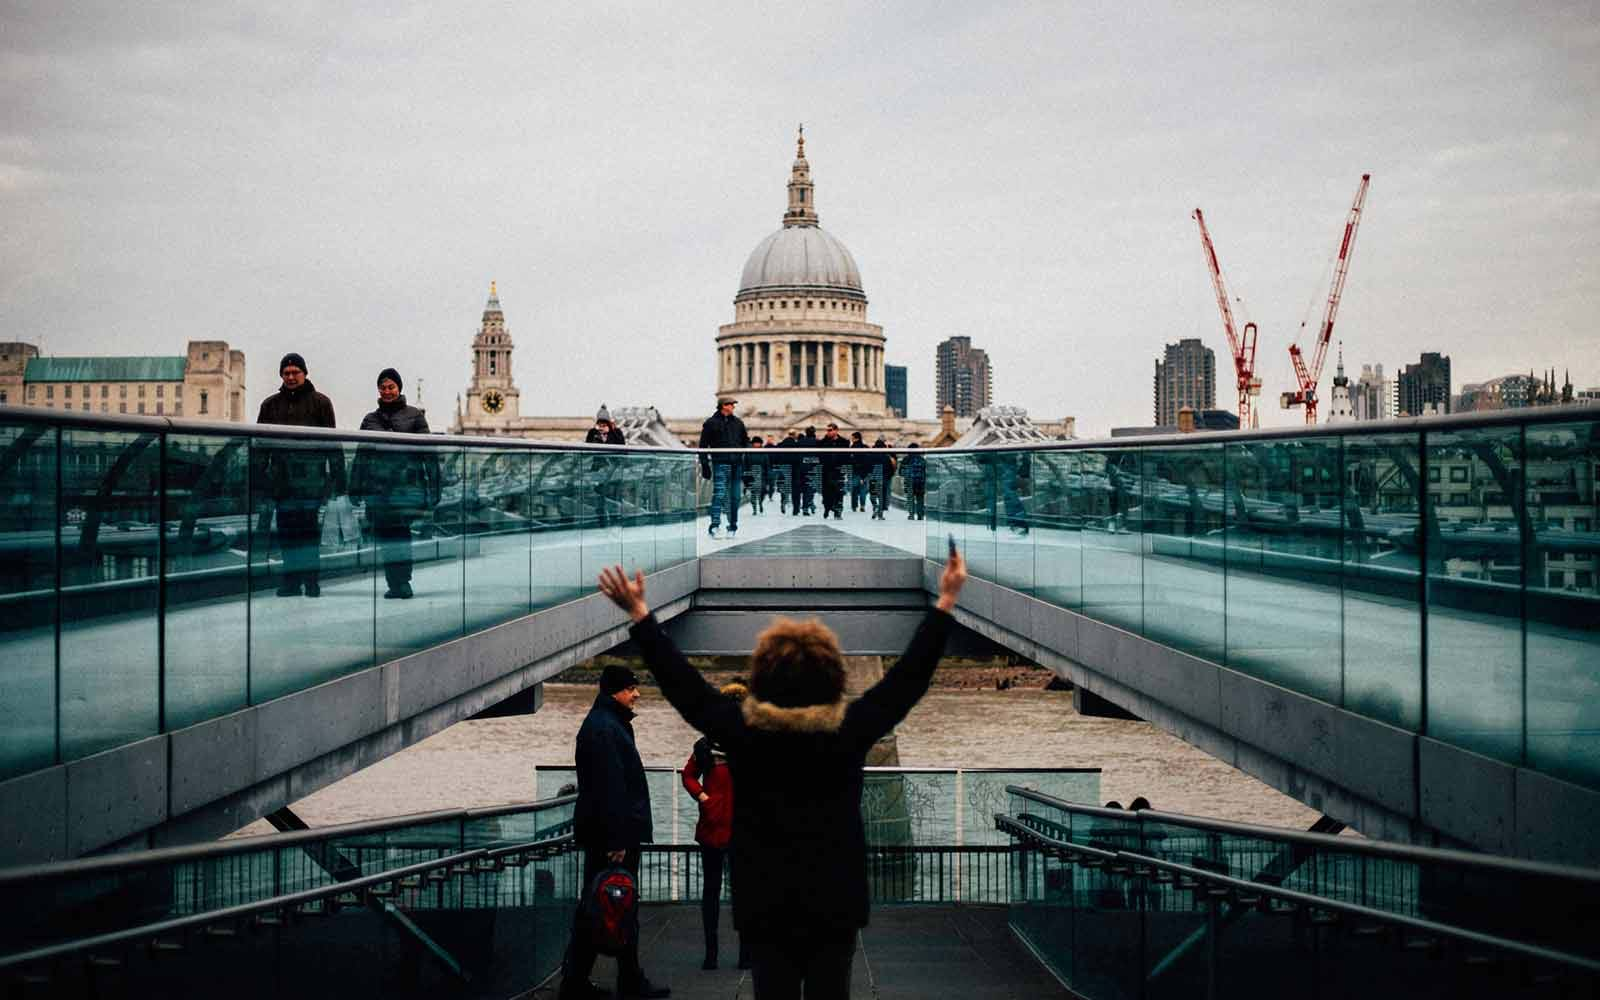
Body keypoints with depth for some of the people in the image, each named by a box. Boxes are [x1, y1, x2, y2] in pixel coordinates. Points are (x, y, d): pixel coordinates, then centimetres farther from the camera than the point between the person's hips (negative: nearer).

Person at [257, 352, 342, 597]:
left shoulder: (320, 402, 6)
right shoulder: (271, 404, 14)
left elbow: (332, 442, 3)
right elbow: (261, 442, 14)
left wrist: (337, 475, -3)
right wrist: (260, 475, 6)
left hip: (311, 478, -3)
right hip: (283, 480, 3)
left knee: (310, 529, -3)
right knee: (286, 531, 4)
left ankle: (312, 579, 1)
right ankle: (291, 579, 9)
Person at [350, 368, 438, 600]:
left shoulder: (414, 415, 6)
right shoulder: (370, 419, 15)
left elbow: (428, 452, 3)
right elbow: (361, 456, 17)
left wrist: (433, 487, -3)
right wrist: (355, 488, 12)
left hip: (406, 485, -3)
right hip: (378, 487, 3)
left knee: (400, 534, -12)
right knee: (383, 535, 1)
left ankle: (400, 583, -10)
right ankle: (397, 583, 8)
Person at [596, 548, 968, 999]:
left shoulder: (742, 730, -10)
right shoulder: (851, 729, -9)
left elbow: (681, 682, -2)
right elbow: (910, 675, -2)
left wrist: (639, 613, 5)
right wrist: (946, 600, 4)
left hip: (766, 905, 0)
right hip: (835, 902, 0)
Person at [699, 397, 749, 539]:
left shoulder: (738, 423, 17)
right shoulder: (711, 423, 2)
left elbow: (746, 442, 22)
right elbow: (703, 446, 2)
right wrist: (705, 465, -5)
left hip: (737, 464, 5)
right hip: (721, 463, -5)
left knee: (735, 497, 7)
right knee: (719, 494, -15)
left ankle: (733, 526, 15)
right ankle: (714, 525, -19)